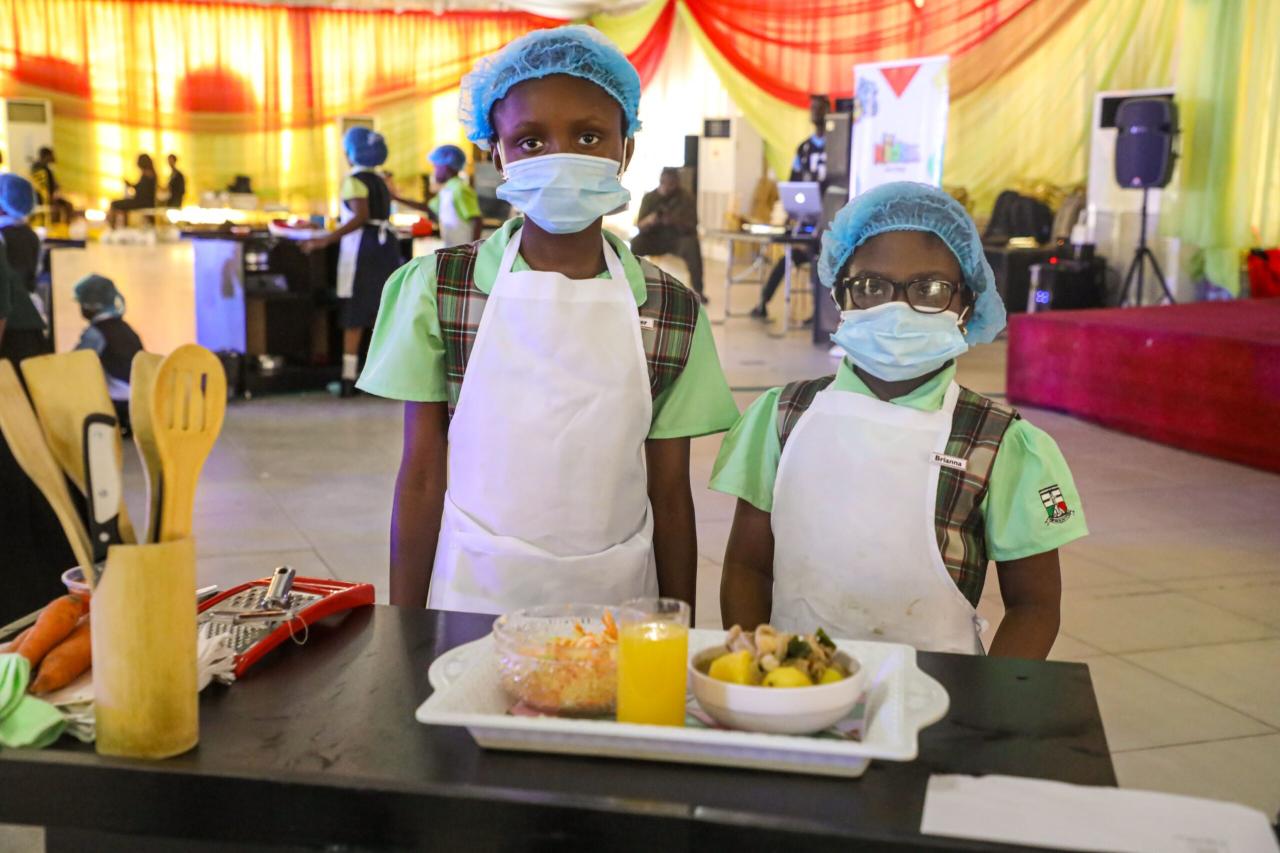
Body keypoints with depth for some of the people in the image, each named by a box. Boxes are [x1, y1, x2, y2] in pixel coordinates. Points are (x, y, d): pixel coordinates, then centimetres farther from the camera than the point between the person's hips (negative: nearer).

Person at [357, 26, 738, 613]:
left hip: (614, 603, 1)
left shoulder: (673, 311, -1)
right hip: (472, 597, -1)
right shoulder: (437, 286, -4)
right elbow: (421, 477, -2)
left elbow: (669, 497, 2)